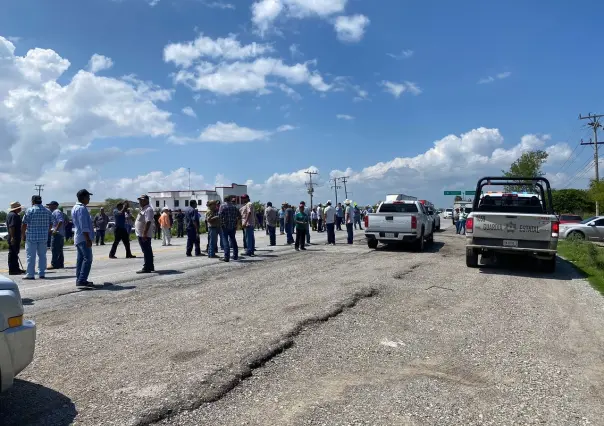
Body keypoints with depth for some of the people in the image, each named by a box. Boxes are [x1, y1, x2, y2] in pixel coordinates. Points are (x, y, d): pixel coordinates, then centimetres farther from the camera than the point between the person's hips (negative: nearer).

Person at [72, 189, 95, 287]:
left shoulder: (75, 207, 19)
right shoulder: (82, 208, -15)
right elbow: (84, 226, -21)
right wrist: (88, 239, -22)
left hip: (78, 238, 11)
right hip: (83, 238, -11)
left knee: (80, 259, 11)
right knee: (87, 259, -12)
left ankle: (79, 279, 14)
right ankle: (82, 280, -16)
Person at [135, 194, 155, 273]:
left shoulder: (148, 209, -16)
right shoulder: (143, 209, 18)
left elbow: (148, 222, -25)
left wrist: (144, 234, -30)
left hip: (145, 235, -11)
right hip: (141, 234, 11)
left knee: (147, 251, -7)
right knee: (147, 251, 16)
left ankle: (146, 268, -4)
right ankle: (150, 267, 24)